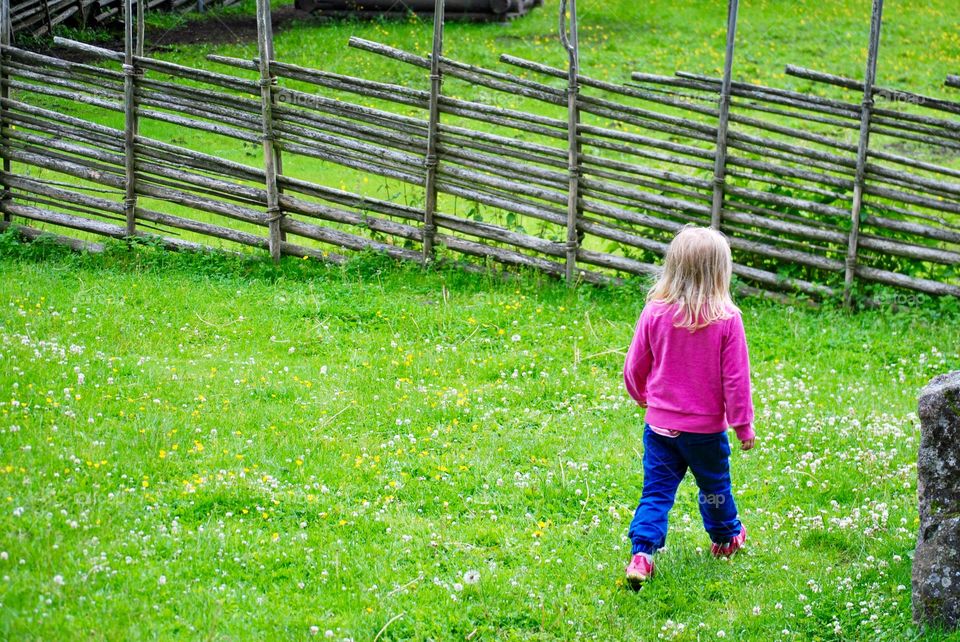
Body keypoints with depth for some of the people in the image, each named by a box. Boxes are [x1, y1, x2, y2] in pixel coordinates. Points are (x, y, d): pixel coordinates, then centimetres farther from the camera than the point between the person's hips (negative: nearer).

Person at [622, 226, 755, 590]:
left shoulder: (655, 312, -9)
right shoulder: (726, 319, -16)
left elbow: (634, 367, 1)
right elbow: (736, 377, -12)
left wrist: (641, 395, 22)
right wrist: (743, 424, -1)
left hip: (660, 423, 1)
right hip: (707, 427, -1)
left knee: (657, 491, 6)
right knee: (714, 485, 21)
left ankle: (642, 553, -9)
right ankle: (726, 538, 42)